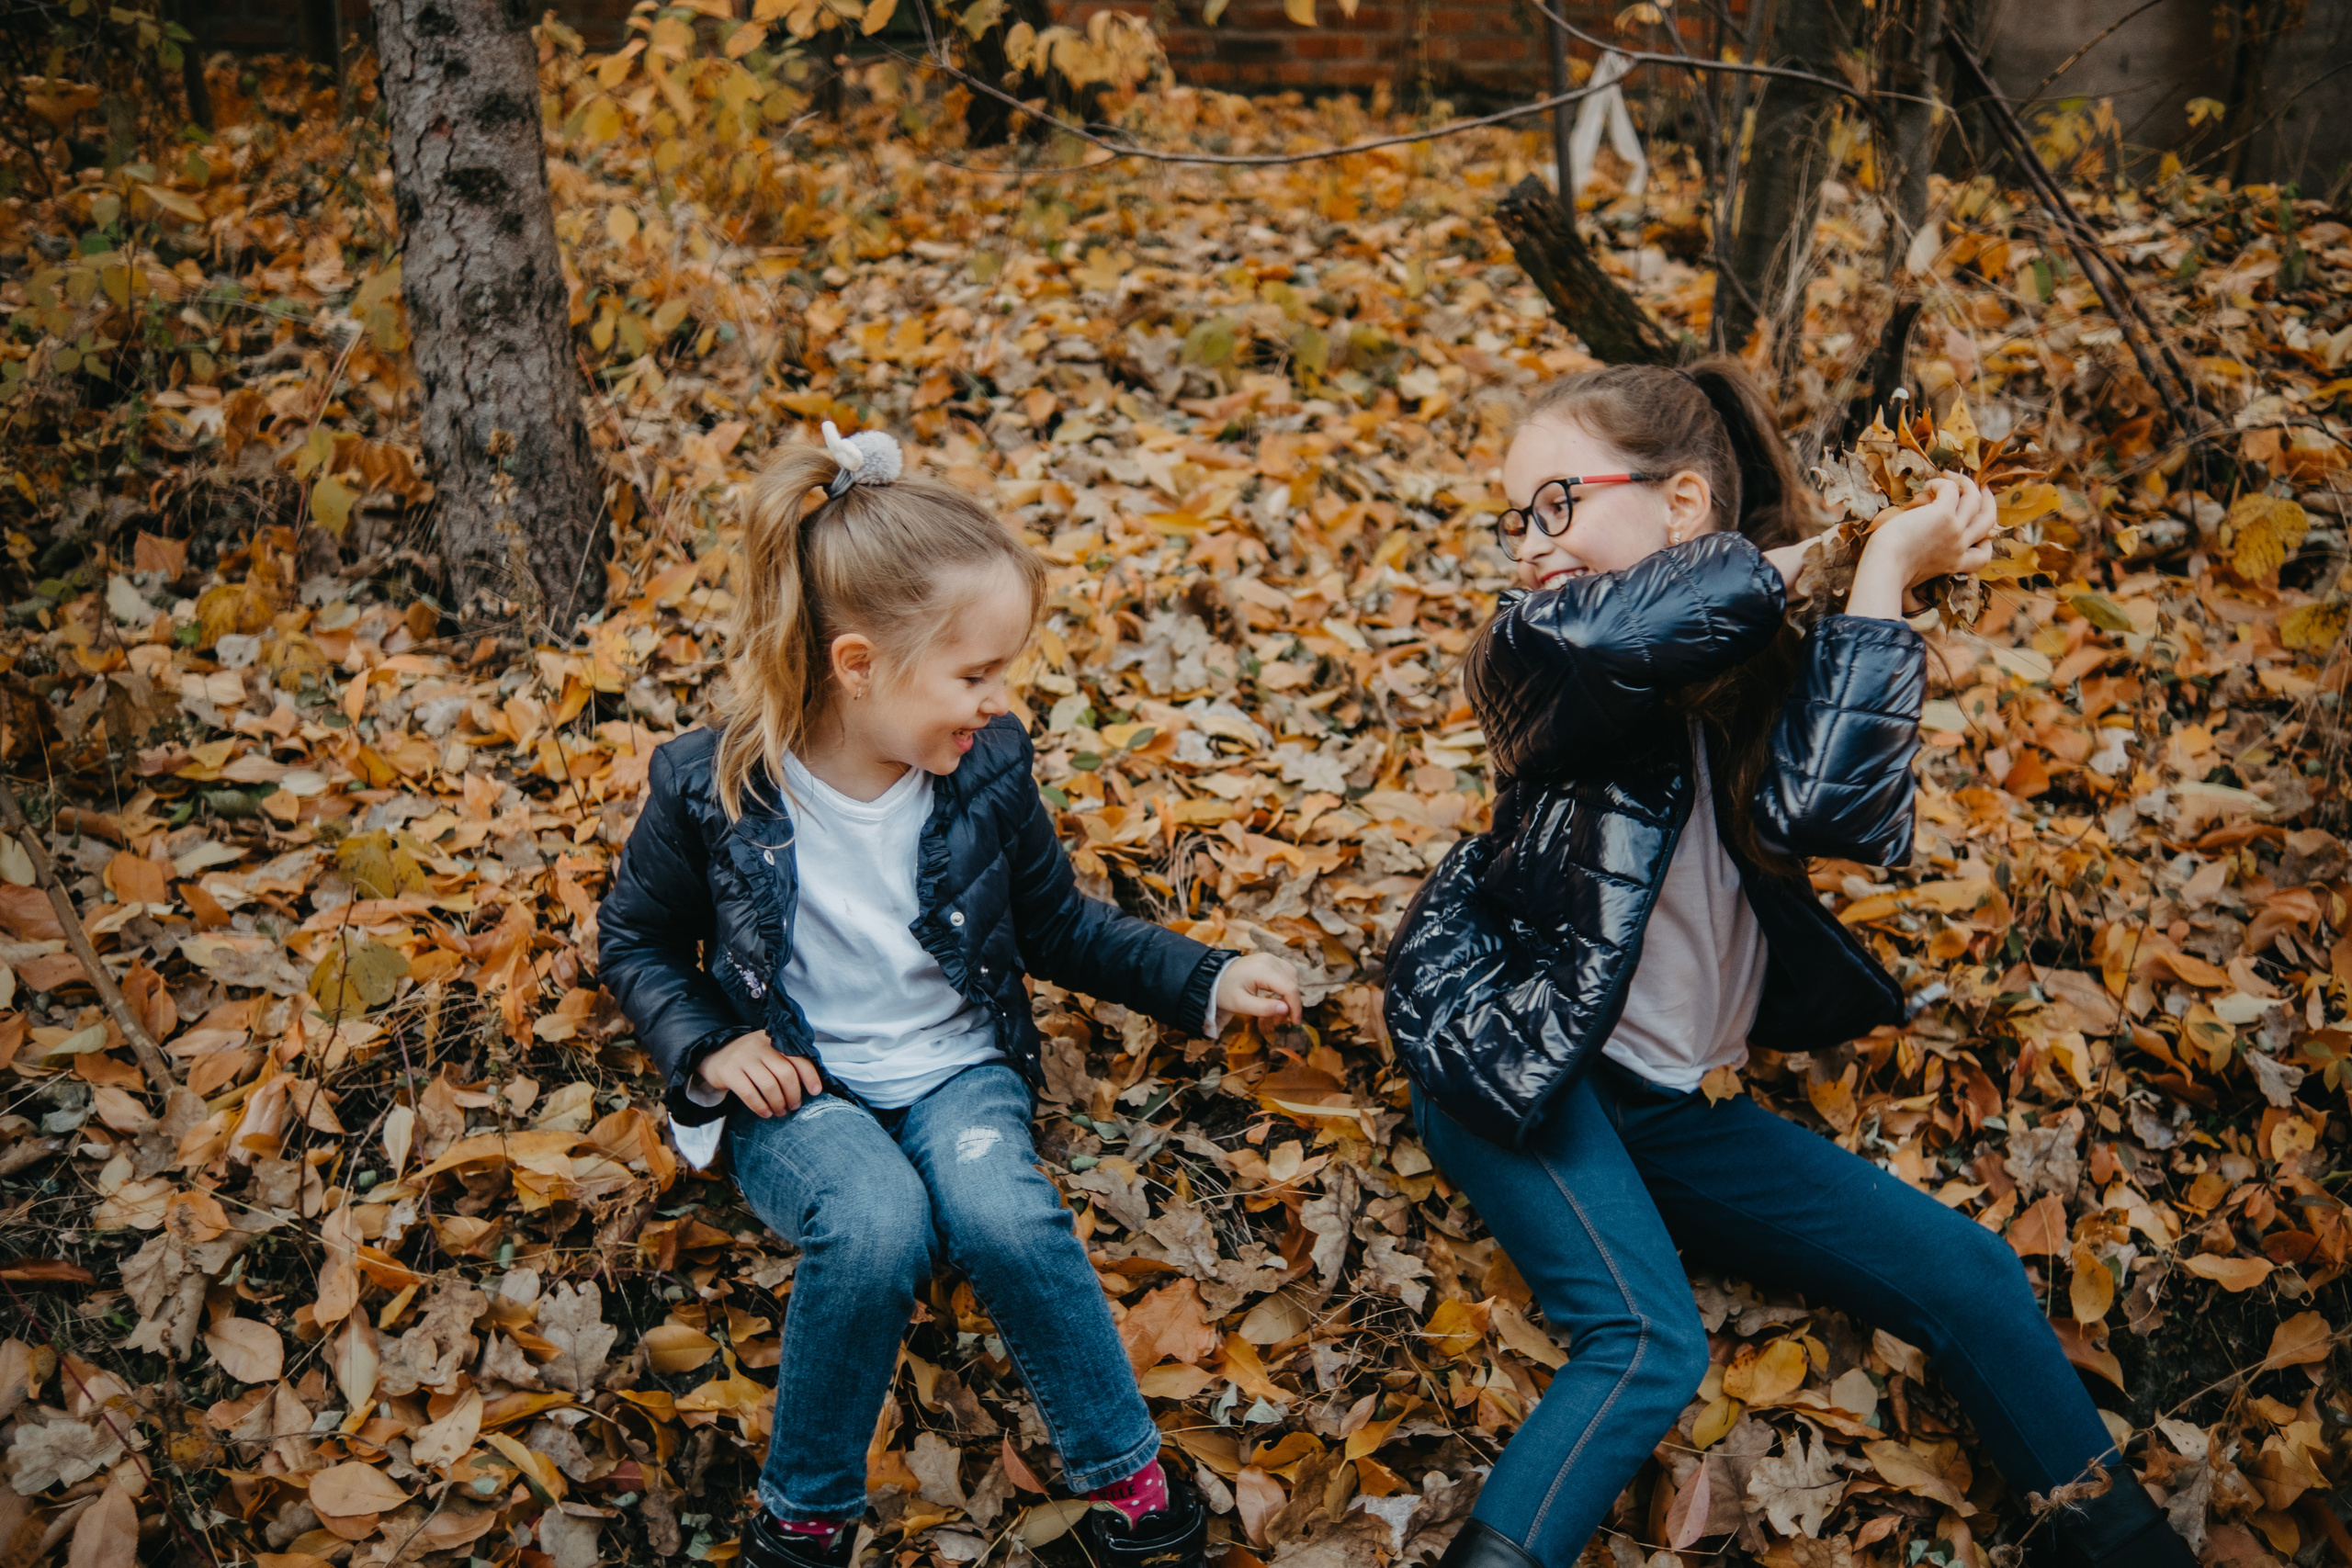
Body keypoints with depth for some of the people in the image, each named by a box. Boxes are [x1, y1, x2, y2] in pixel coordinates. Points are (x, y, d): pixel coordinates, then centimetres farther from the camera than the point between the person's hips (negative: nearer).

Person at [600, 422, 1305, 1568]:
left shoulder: (988, 772, -8)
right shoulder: (712, 790, -14)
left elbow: (1058, 928, 7)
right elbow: (636, 940, 3)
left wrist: (1207, 981, -2)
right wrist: (707, 1046, -13)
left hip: (958, 1066, 2)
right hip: (799, 1087, -2)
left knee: (1000, 1209, -31)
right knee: (876, 1226, -33)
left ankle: (1127, 1475, -10)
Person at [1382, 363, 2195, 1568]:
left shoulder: (1763, 668, 1)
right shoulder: (1531, 660, -10)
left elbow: (1824, 806, -22)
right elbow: (1591, 636, -36)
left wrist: (1883, 575, -21)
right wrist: (1787, 557, -20)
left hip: (1676, 1104, 5)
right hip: (1515, 1056, -5)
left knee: (1967, 1276, 5)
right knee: (1648, 1344, -27)